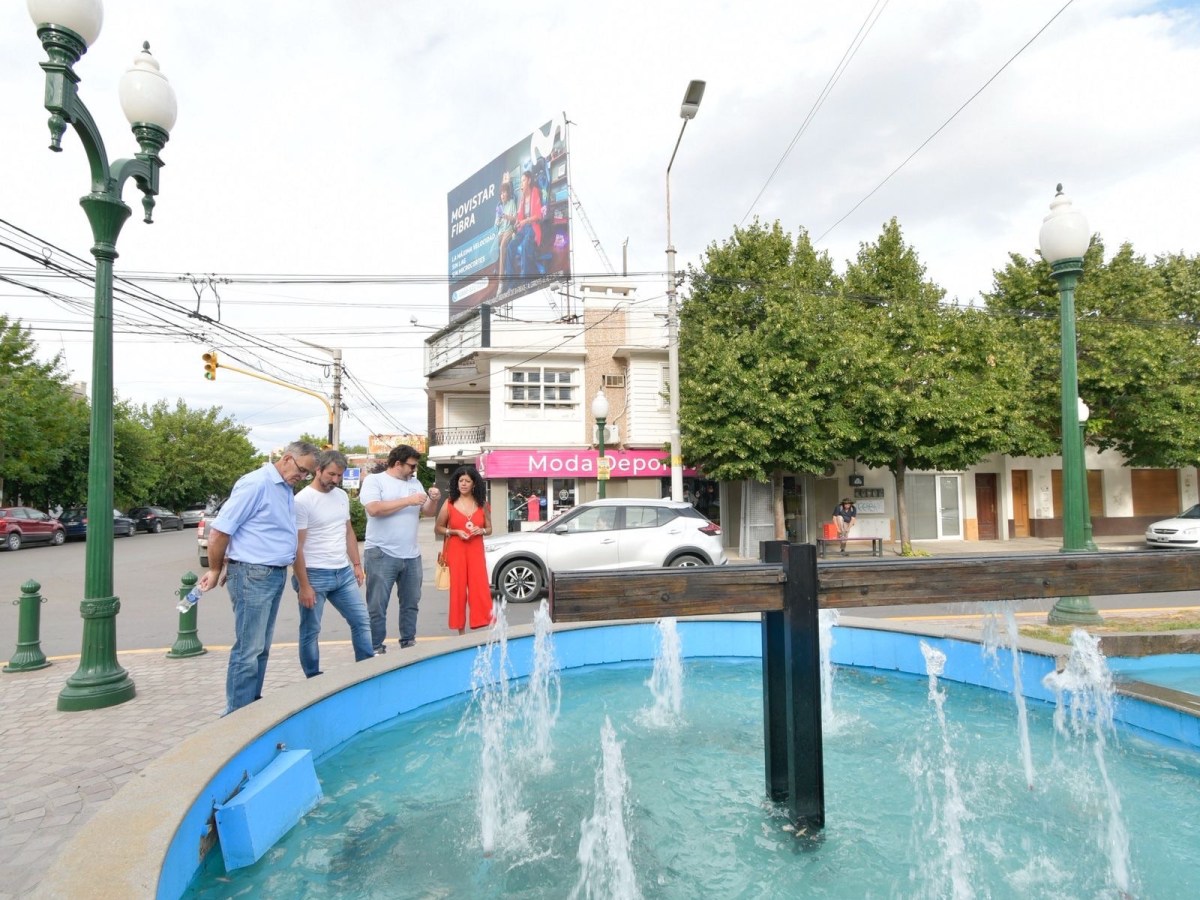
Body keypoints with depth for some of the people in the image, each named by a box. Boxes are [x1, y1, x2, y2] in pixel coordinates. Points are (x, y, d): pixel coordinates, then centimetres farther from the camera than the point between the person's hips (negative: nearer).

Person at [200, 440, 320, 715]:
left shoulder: (285, 489, 12)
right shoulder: (256, 483, -16)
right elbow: (219, 530, -15)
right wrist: (215, 570, -4)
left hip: (276, 575, 9)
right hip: (253, 576, -9)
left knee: (261, 648, 15)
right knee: (248, 650, -3)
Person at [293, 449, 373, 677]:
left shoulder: (342, 496, 8)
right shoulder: (302, 501, -13)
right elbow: (296, 546, -14)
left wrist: (357, 564, 13)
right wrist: (303, 585, -16)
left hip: (344, 573, 7)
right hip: (315, 575, -6)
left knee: (362, 620, 9)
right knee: (310, 631, 7)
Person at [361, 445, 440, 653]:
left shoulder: (414, 483, 14)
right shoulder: (373, 480, -4)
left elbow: (428, 512, 17)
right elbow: (374, 509, -20)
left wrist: (433, 500, -6)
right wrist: (408, 501, -17)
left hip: (411, 555, 6)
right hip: (382, 555, -6)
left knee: (411, 603, 14)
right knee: (377, 606, 1)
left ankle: (408, 642, 27)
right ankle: (376, 648, 10)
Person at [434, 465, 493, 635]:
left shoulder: (482, 504, 6)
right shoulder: (449, 503, 0)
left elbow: (489, 529, 12)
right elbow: (437, 528, 5)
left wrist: (480, 530, -10)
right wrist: (456, 532, -10)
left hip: (476, 551, 1)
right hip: (456, 551, -1)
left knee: (480, 588, -4)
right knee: (458, 589, 2)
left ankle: (487, 625, 0)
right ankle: (461, 630, 10)